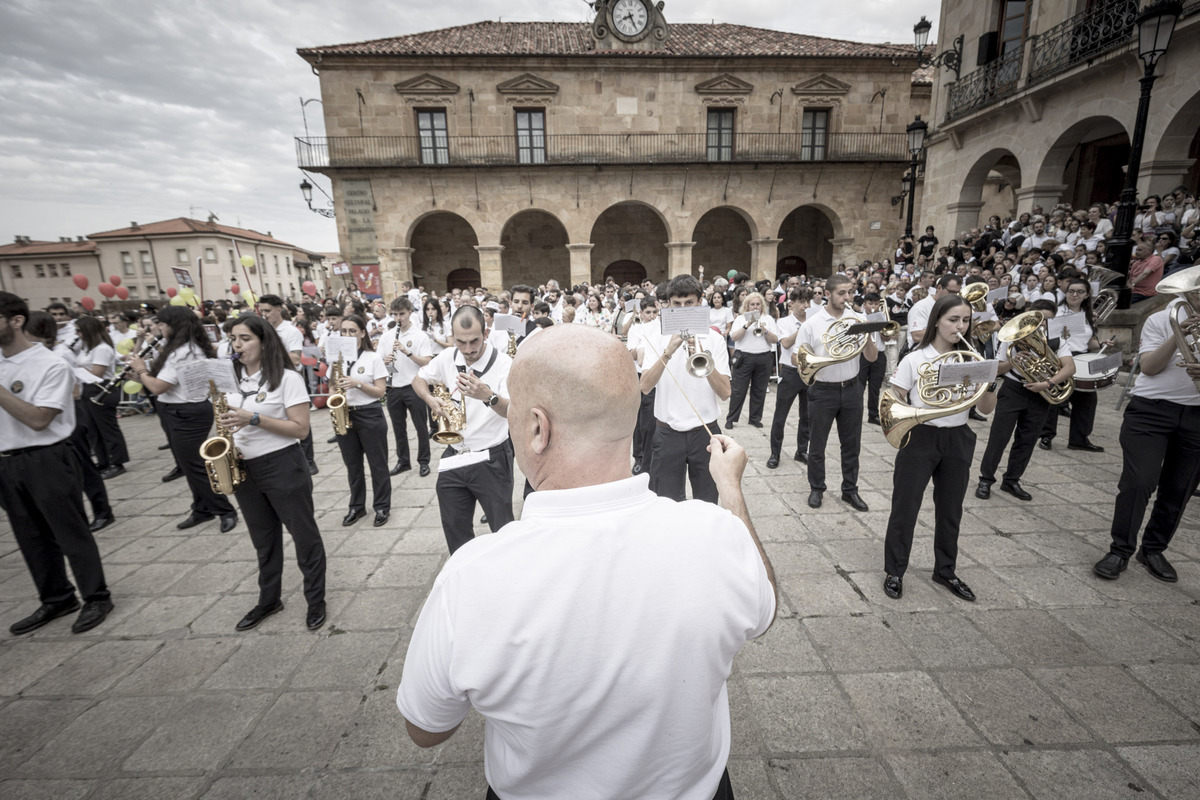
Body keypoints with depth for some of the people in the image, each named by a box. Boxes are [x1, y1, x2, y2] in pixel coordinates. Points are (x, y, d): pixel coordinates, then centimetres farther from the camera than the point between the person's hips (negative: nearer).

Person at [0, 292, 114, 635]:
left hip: (46, 461, -7)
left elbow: (38, 420, -20)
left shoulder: (51, 366, -12)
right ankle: (56, 600, 30)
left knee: (71, 533, 2)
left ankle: (97, 598, 16)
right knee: (31, 538, 16)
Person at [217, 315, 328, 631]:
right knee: (264, 540, 20)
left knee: (304, 536, 5)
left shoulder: (287, 378, -11)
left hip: (283, 467, -6)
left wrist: (254, 419, -24)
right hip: (243, 468, 6)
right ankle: (268, 599, 36)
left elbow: (300, 428, -15)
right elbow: (231, 420, 18)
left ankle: (316, 601, 21)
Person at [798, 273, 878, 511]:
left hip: (851, 389, 3)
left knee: (852, 444, 12)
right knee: (817, 445, 7)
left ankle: (850, 490, 27)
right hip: (823, 390, -3)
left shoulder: (858, 319, 1)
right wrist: (821, 360, -23)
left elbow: (872, 357, 1)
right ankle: (816, 489, 25)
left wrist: (867, 336, -16)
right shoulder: (811, 323, -8)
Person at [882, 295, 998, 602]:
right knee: (905, 508, 1)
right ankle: (894, 571, 16)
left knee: (950, 510, 14)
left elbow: (986, 409, 2)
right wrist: (913, 413, -25)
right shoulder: (915, 359, -6)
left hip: (958, 441, 4)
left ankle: (945, 570, 32)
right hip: (920, 438, -4)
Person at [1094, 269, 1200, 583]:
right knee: (1138, 482, -8)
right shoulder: (1160, 320, -1)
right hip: (1151, 410, -4)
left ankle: (1154, 549, 24)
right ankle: (1120, 551, 2)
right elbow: (1149, 367, -9)